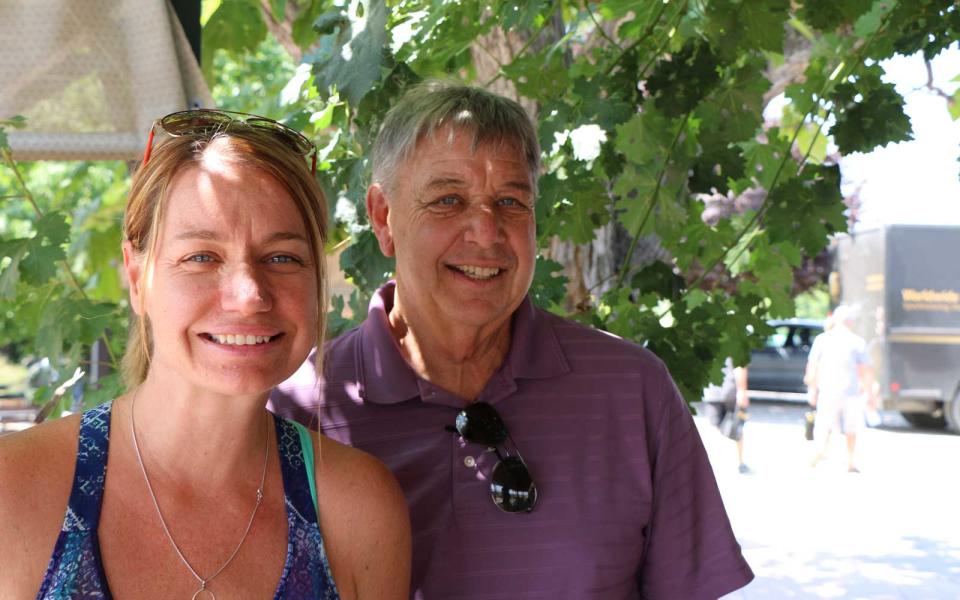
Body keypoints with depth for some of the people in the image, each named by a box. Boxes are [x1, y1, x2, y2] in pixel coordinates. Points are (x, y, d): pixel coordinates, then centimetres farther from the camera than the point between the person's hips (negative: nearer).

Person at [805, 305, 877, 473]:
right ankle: (850, 462, 17)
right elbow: (866, 370, -1)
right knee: (851, 428, 13)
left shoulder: (821, 339, 4)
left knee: (824, 426, 3)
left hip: (827, 391, 1)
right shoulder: (857, 342, -1)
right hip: (851, 389, -1)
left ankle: (820, 451, -24)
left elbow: (812, 366, 4)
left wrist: (813, 390, 13)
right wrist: (870, 393, 5)